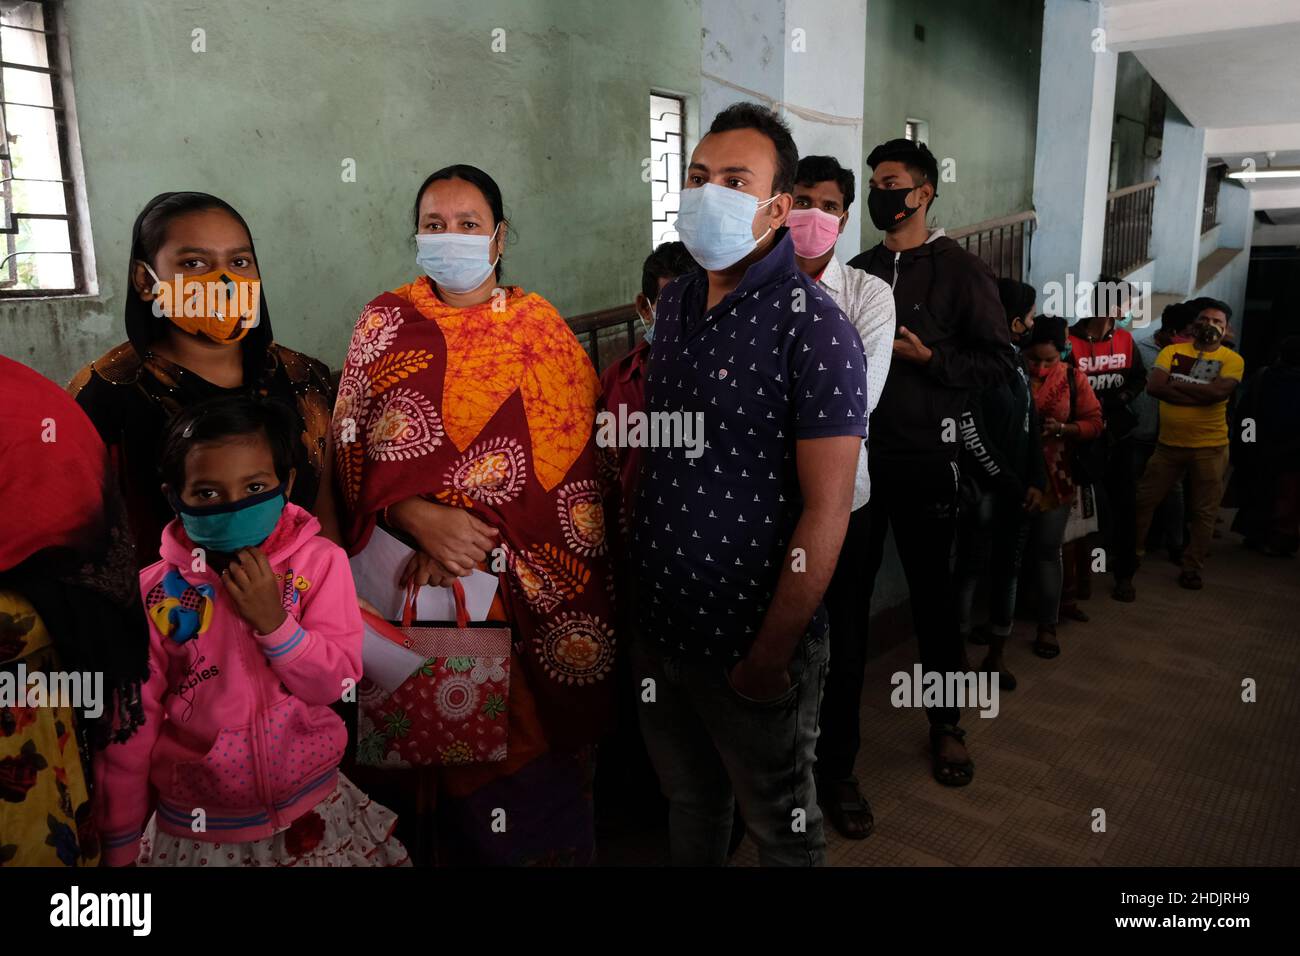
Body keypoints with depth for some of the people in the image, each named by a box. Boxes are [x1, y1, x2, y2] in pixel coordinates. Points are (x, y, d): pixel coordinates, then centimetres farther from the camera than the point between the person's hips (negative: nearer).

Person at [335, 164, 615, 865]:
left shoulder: (538, 326, 3)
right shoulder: (386, 321, 5)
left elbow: (564, 451, -7)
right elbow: (352, 442, -1)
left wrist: (479, 542, -17)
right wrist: (422, 520, -18)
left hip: (527, 581, 0)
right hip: (415, 575, 1)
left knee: (533, 730, 9)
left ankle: (538, 846, 34)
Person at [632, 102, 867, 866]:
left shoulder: (814, 329, -18)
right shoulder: (675, 303, 4)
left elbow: (825, 513, -19)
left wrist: (771, 657, -17)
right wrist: (630, 571, 7)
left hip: (750, 641, -6)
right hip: (658, 624, 6)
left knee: (781, 825, 18)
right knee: (688, 800, 26)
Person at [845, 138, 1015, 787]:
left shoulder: (959, 271, -1)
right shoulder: (857, 271, 13)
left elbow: (997, 360, -4)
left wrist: (928, 358, -17)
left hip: (924, 459, -4)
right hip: (856, 453, 4)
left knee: (931, 592, 7)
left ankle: (946, 725, 25)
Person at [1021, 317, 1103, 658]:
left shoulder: (1073, 378, -3)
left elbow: (1094, 423, -1)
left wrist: (1061, 429, -18)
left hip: (1053, 478, 1)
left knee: (1047, 550, 3)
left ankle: (1048, 626, 11)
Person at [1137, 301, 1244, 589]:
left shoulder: (1232, 359, -3)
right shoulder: (1172, 351, 1)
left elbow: (1218, 392, -21)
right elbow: (1154, 387, -14)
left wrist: (1176, 384, -13)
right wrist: (1199, 396, -18)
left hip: (1210, 447, -1)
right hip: (1168, 443, 1)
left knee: (1204, 512, 7)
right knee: (1144, 500, 8)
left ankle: (1192, 568, 20)